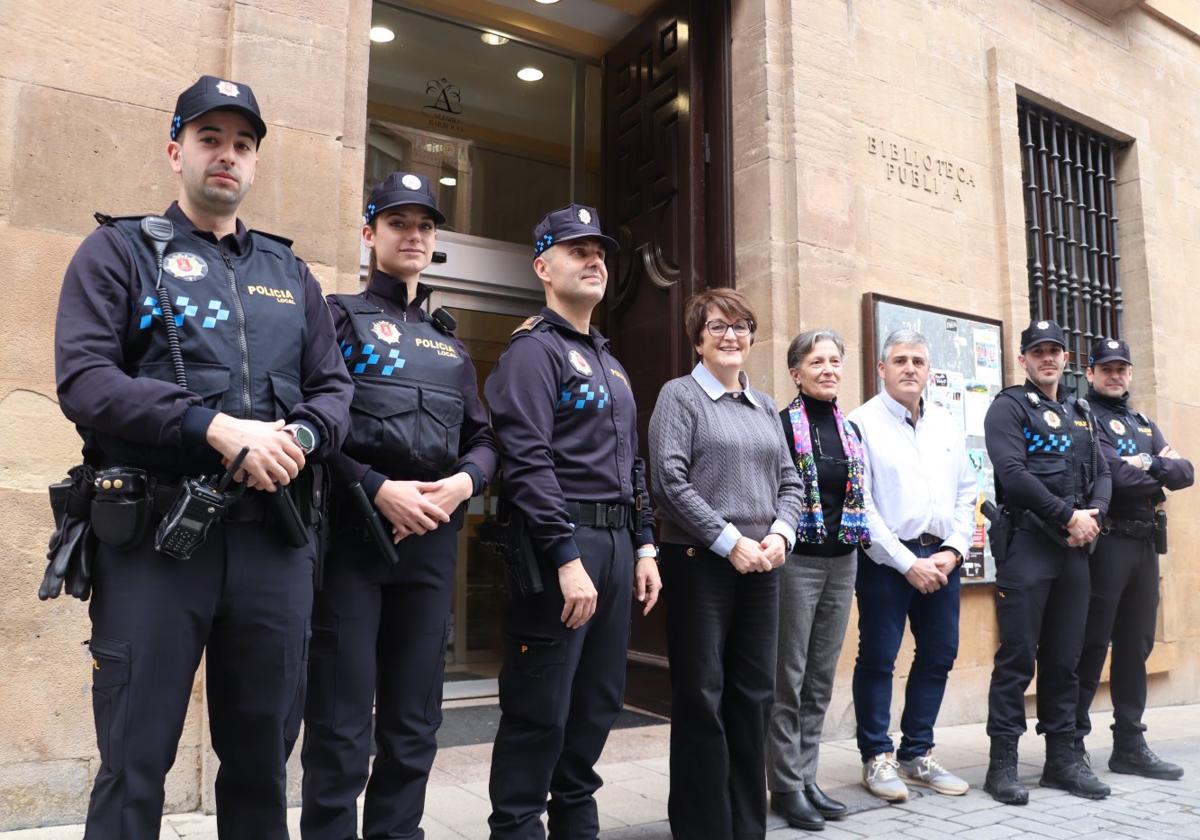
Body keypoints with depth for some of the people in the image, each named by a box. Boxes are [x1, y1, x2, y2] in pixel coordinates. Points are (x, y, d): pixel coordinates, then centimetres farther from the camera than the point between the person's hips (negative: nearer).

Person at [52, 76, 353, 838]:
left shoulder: (290, 273, 17)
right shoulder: (120, 250, 5)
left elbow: (334, 388, 12)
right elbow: (83, 379, -9)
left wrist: (299, 436, -10)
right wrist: (217, 429, -19)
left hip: (275, 538, 4)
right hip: (153, 536, -3)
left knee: (264, 753, 14)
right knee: (135, 760, 4)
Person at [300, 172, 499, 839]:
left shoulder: (451, 343, 19)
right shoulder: (339, 317, 4)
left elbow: (484, 439, 16)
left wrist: (464, 482, -5)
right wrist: (379, 489, -17)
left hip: (434, 539, 5)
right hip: (353, 532, -5)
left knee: (415, 722, 12)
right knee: (342, 725, 0)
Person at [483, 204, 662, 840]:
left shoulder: (611, 363, 21)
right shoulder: (534, 351, -6)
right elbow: (527, 462, -18)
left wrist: (644, 546, 15)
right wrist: (567, 557, -22)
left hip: (615, 545, 9)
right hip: (559, 543, -8)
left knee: (598, 703, 15)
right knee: (539, 711, -1)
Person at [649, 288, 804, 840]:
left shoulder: (765, 407, 17)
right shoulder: (679, 395, -1)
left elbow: (790, 481, 15)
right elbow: (670, 480, -12)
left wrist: (780, 534, -5)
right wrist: (730, 541, -15)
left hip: (761, 565, 6)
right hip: (700, 562, -6)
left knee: (754, 696, 10)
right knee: (701, 698, 1)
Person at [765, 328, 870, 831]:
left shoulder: (850, 429, 12)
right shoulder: (781, 425, -8)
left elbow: (858, 496, 18)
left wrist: (860, 542, 12)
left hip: (842, 562, 7)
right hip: (796, 561, -6)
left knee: (821, 678, 12)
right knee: (789, 677, 1)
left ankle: (806, 778, 22)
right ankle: (786, 786, 12)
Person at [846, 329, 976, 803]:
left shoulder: (946, 425, 13)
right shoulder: (863, 422, -6)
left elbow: (966, 494, 14)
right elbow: (859, 505, -12)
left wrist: (953, 551, -1)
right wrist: (908, 562, -13)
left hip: (941, 557, 6)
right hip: (887, 559, -6)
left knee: (939, 656, 11)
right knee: (878, 659, 0)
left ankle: (917, 754, 25)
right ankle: (877, 759, 14)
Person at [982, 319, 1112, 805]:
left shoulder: (1082, 413, 20)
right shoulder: (1009, 407, -1)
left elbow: (1101, 473, 14)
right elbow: (1013, 474, -13)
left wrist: (1094, 514, -6)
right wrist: (1067, 515, -14)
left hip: (1074, 547, 6)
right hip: (1027, 543, -6)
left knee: (1065, 657, 11)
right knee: (1017, 656, -5)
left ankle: (1062, 756, 20)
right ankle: (1002, 761, 2)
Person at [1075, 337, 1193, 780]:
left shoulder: (1145, 425, 21)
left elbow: (1185, 473, 7)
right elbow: (1115, 475, -16)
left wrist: (1151, 465, -11)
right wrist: (1159, 479, -1)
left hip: (1146, 543, 7)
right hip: (1105, 541, -7)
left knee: (1136, 645, 10)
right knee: (1092, 645, -6)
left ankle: (1130, 744, 19)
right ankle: (1071, 742, 1)